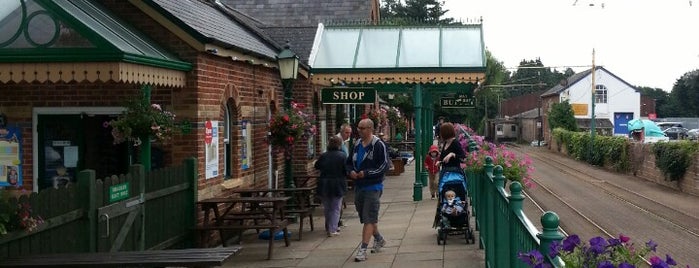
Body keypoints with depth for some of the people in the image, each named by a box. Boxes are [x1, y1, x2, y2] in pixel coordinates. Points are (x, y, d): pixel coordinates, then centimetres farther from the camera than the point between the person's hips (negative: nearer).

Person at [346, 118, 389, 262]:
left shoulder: (378, 145, -11)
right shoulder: (357, 145, 10)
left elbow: (384, 166, -15)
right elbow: (349, 162, 20)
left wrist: (366, 173, -19)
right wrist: (351, 171, -2)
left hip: (373, 187, -7)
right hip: (358, 187, 7)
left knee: (368, 219, -8)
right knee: (366, 217, 18)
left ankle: (363, 249, -8)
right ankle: (379, 239, 39)